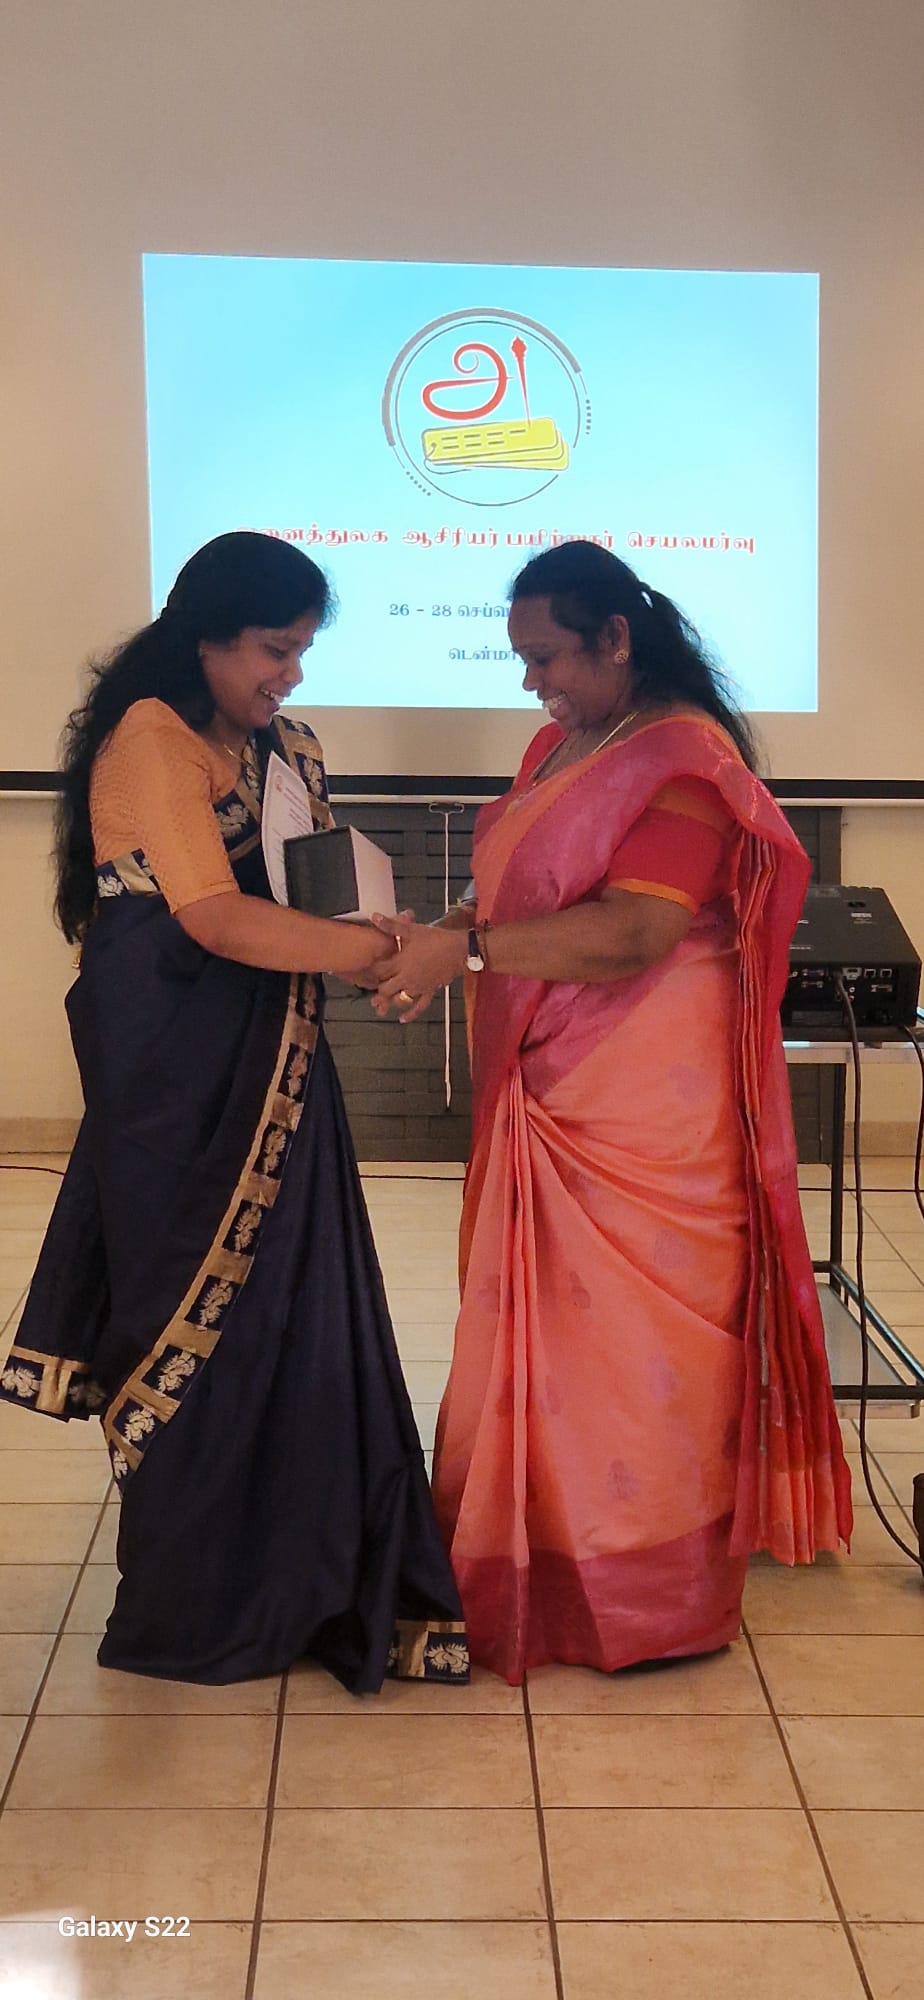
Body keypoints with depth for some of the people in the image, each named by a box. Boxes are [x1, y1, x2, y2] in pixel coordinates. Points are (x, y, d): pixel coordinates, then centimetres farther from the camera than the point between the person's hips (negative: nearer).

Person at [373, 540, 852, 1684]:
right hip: (548, 1094, 8)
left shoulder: (682, 757, -15)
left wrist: (467, 949, -25)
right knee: (546, 1324, 12)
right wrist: (436, 937, -2)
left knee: (633, 1331, 2)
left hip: (648, 1109, -8)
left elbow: (635, 931, -25)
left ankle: (657, 1596, 18)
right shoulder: (559, 744, 13)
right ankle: (542, 1554, 26)